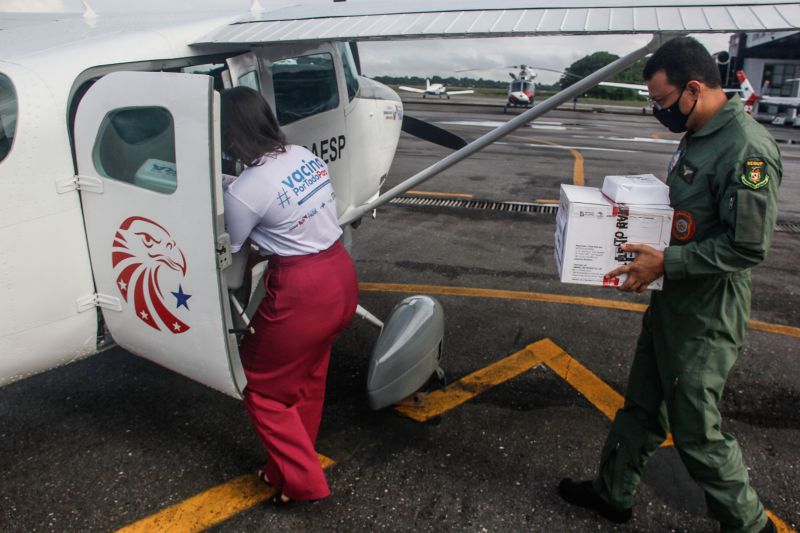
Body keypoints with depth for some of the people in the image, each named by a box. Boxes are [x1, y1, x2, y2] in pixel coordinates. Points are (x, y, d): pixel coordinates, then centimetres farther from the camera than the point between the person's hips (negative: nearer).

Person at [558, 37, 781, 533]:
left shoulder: (747, 148, -22)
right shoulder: (698, 137, 8)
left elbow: (748, 246, -23)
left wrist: (665, 262, -24)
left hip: (707, 316, -9)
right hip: (671, 300, 9)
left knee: (696, 427, 6)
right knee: (643, 407, 19)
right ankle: (613, 493, 36)